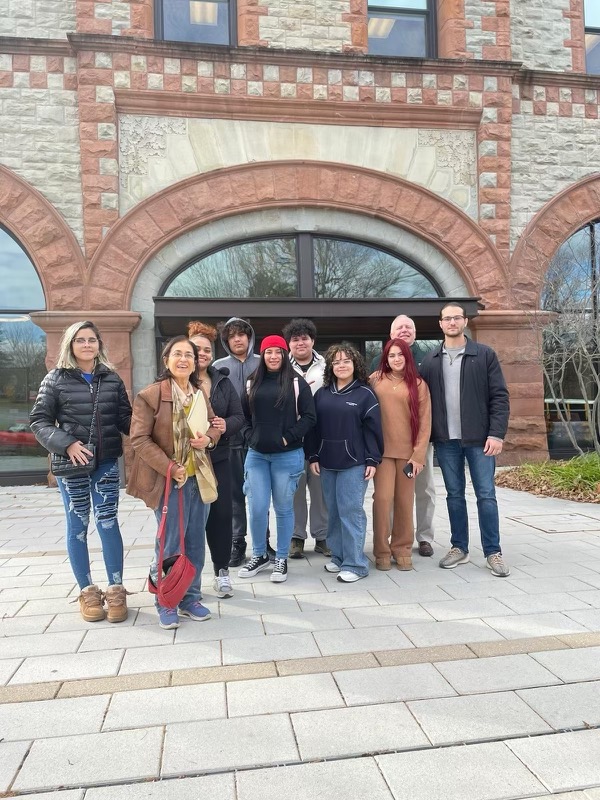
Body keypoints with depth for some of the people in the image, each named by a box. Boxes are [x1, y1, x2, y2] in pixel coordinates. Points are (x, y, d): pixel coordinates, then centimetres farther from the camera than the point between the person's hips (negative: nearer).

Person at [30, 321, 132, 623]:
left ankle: (116, 590, 13)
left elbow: (125, 418, 5)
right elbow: (39, 421, -2)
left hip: (106, 463, 1)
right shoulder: (56, 379, 0)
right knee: (78, 526, 8)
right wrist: (66, 444, -16)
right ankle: (87, 591, 22)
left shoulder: (112, 378, 5)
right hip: (71, 463, -1)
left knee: (108, 523, 0)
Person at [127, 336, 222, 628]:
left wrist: (209, 438, -6)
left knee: (195, 544, 14)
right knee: (170, 545, 3)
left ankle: (190, 598, 30)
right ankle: (166, 604, 22)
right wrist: (170, 467, -20)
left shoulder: (200, 395, 6)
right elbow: (139, 439, -14)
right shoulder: (150, 395, -12)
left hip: (199, 477, 6)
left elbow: (214, 426, 18)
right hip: (168, 479, -6)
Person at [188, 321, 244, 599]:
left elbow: (239, 416, 6)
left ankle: (222, 570, 21)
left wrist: (226, 425, -15)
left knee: (221, 514, 6)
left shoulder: (223, 381, 8)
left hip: (218, 459, 3)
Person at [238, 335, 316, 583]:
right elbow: (244, 415, 14)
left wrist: (288, 438, -11)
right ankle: (259, 555, 24)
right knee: (257, 508, 3)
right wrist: (250, 438, 1)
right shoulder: (252, 383, 10)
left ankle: (281, 559, 21)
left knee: (283, 509, 7)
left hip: (287, 456, -3)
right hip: (256, 455, 3)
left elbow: (309, 416, -5)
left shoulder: (297, 383, -2)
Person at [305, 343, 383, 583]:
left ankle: (355, 563, 4)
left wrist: (373, 460, -9)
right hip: (327, 462, 5)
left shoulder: (365, 394, -2)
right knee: (334, 511, 11)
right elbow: (313, 426, 11)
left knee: (350, 510, -5)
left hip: (354, 462, -5)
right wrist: (313, 456, 6)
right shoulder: (322, 393, 10)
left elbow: (372, 429, -4)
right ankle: (338, 556, 23)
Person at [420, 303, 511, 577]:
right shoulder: (430, 360, 8)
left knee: (486, 495, 1)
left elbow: (499, 396, -3)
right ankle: (459, 548, 22)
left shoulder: (485, 355, 1)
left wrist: (497, 433, -11)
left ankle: (493, 552, 12)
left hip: (479, 438, -2)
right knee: (454, 495, 10)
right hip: (446, 441, 2)